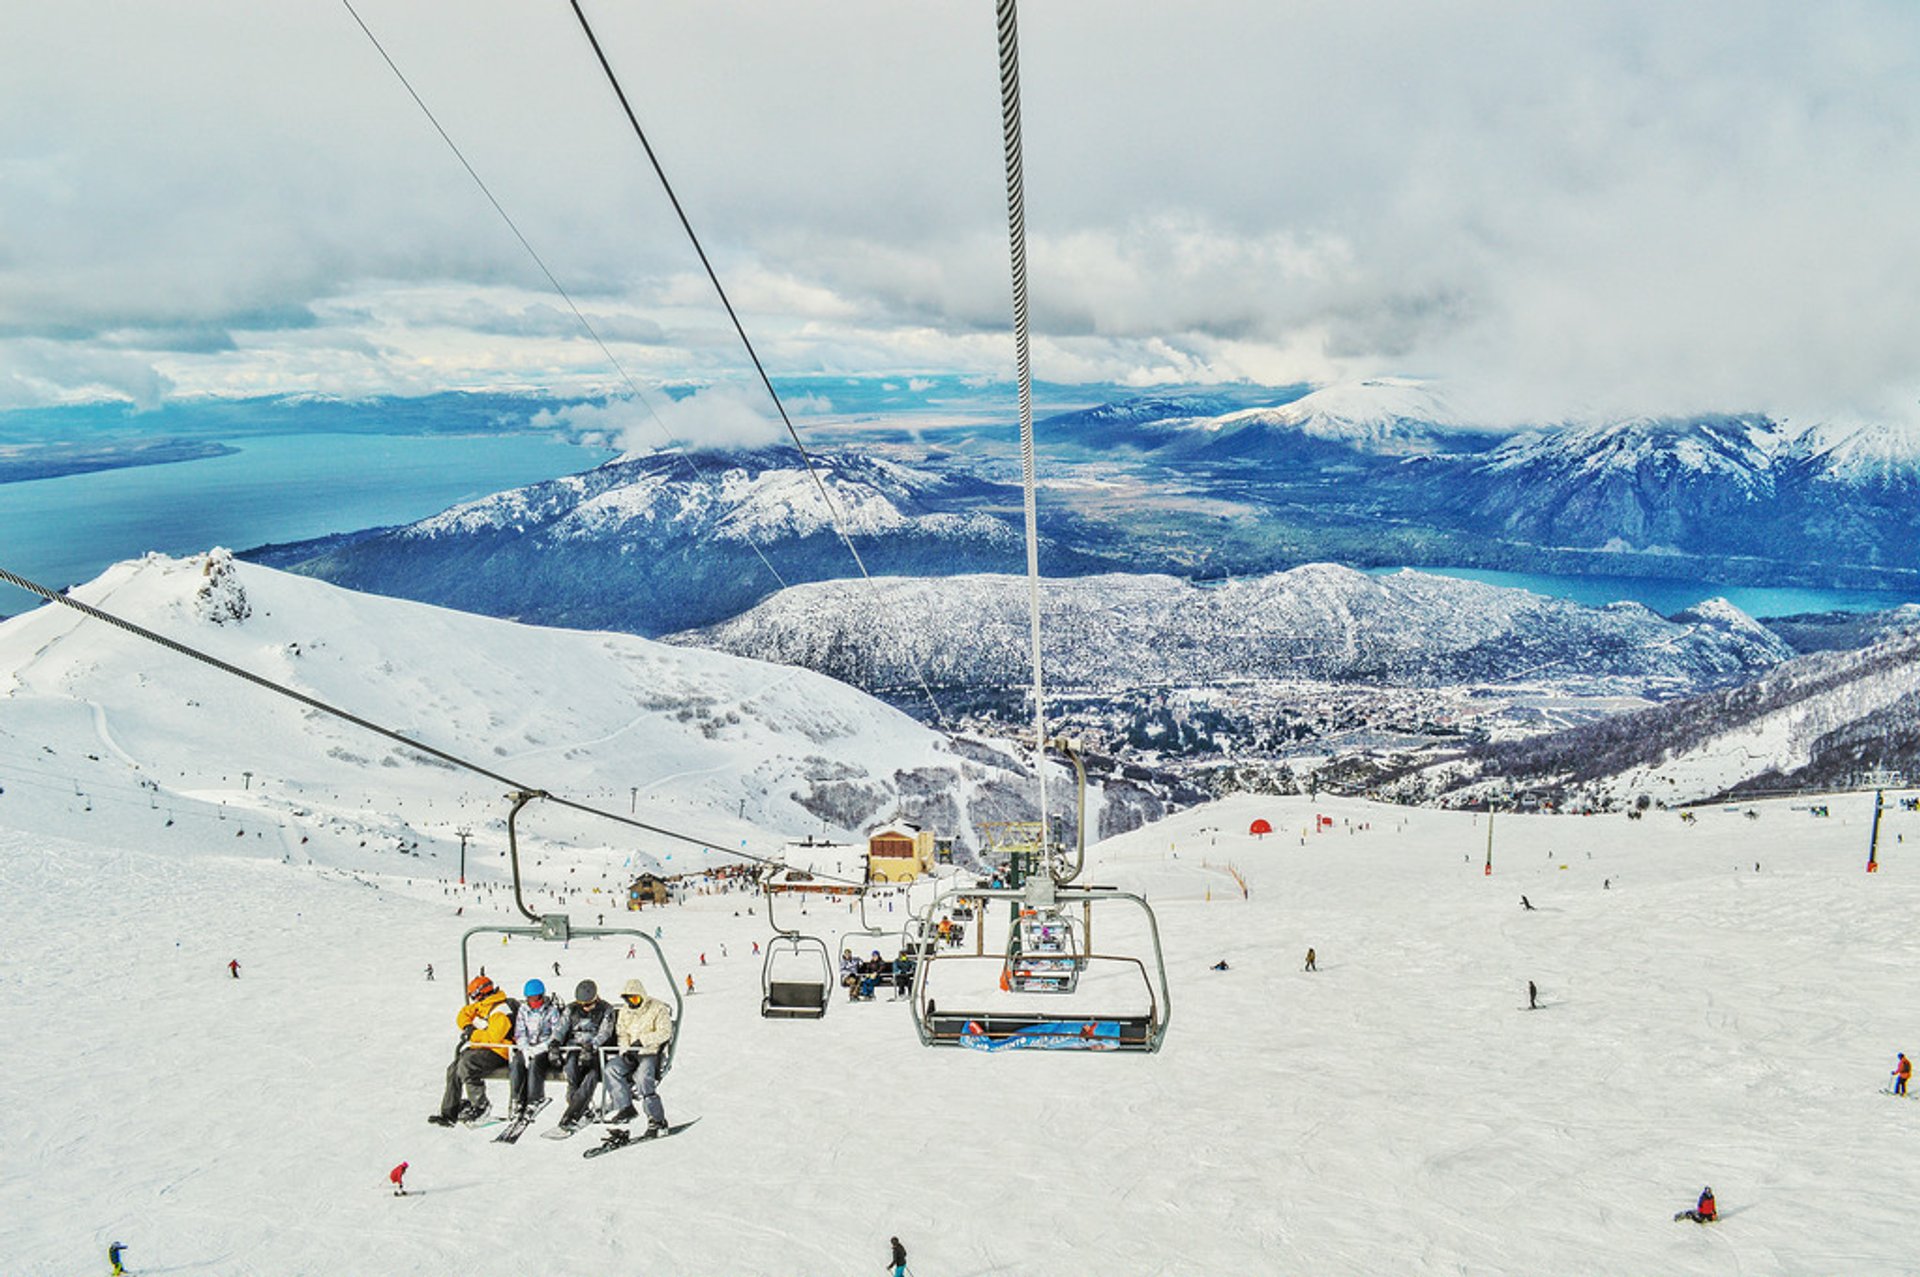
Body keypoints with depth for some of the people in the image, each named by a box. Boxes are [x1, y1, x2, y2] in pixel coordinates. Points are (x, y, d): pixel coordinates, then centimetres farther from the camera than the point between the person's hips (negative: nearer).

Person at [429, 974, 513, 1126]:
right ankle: (449, 1113, 6)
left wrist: (472, 1035, -17)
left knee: (465, 1066, -28)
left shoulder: (500, 1012, -20)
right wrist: (467, 1026, -2)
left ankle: (480, 1107, -15)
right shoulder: (480, 1005, 10)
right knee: (453, 1070, 2)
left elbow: (492, 1037, -29)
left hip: (496, 1052, -10)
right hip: (479, 1048, 10)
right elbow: (463, 1016, 19)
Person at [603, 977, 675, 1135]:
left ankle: (657, 1120, -26)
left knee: (642, 1077, -31)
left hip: (651, 1053, -6)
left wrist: (642, 1040, -19)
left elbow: (665, 1033, -12)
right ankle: (625, 1107, -18)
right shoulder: (625, 1012, 15)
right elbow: (621, 1034, 11)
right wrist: (626, 1051, -8)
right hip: (631, 1054, 6)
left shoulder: (657, 1008, -4)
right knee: (611, 1068, -20)